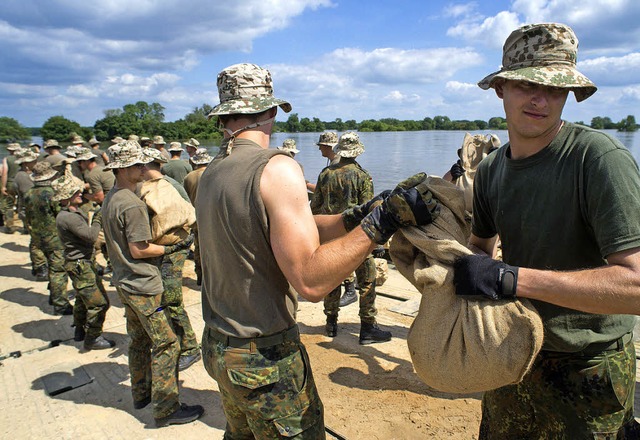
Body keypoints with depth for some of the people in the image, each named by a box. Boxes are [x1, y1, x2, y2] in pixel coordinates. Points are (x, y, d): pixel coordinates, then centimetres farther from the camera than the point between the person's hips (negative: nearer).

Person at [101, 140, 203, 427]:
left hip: (124, 282, 10)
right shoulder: (132, 204, -22)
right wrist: (169, 248, -10)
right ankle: (166, 409, 5)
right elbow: (138, 250, -21)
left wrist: (155, 250, 14)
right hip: (143, 285, -10)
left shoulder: (109, 199, 8)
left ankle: (141, 393, 35)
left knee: (140, 340, 21)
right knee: (165, 344, -2)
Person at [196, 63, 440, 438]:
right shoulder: (276, 167, -21)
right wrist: (383, 221, -26)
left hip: (217, 347, 8)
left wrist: (358, 218, -6)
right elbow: (310, 281, -27)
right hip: (265, 358, -8)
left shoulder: (212, 174, 4)